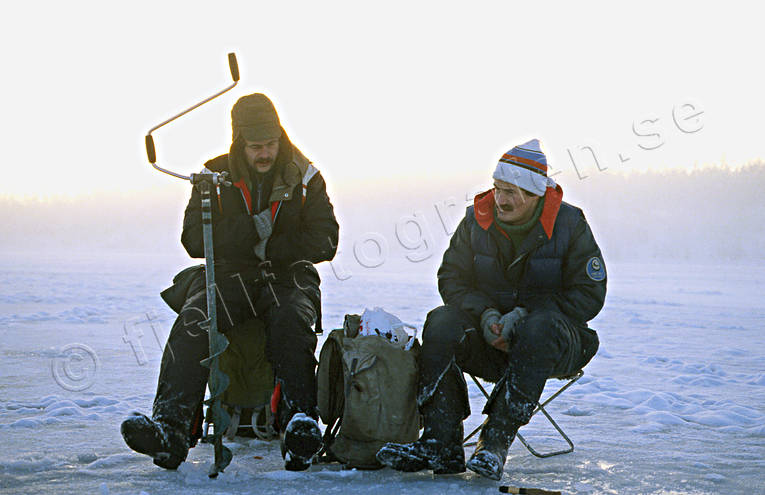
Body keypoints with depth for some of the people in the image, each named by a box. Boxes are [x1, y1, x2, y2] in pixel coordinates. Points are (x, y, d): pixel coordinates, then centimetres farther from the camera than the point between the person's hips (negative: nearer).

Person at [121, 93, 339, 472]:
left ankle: (299, 424, -43)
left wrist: (269, 248, -9)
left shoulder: (304, 178, 5)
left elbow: (324, 242, 0)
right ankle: (170, 429, -40)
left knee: (291, 322, -35)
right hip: (228, 274, 1)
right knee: (191, 323, -29)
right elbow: (194, 240, -3)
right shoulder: (215, 176, 5)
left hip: (287, 275, 0)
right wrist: (252, 229, -15)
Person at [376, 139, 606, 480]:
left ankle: (496, 442, -38)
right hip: (489, 333, 3)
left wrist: (525, 314, -20)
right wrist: (485, 313, -17)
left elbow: (588, 295, -10)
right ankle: (441, 445, -31)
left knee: (540, 327, -38)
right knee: (442, 323, -25)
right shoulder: (477, 219, 1)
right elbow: (451, 278, 3)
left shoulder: (569, 224, -7)